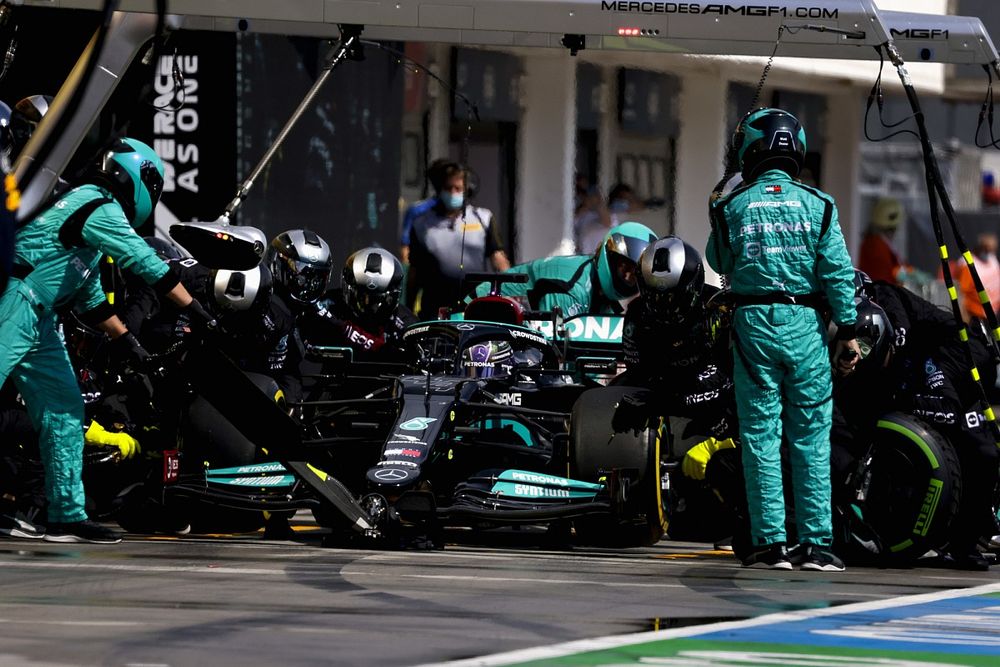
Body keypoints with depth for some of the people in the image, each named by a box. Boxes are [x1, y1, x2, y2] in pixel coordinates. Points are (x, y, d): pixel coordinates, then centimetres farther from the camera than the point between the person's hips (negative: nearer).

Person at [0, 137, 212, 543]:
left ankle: (67, 516, 8)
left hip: (37, 319, 10)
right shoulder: (101, 209, -8)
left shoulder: (86, 203, 23)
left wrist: (123, 338, 29)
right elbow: (147, 263, -12)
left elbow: (90, 297, 30)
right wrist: (196, 310, -6)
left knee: (64, 409, 8)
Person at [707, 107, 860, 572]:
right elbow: (838, 272, -5)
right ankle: (816, 543, 1)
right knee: (811, 438, 3)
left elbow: (720, 263, 15)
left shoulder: (733, 207, 0)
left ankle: (770, 542, 0)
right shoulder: (816, 206, 0)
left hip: (752, 323, 0)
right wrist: (847, 331, -1)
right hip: (804, 324, 0)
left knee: (761, 434, 3)